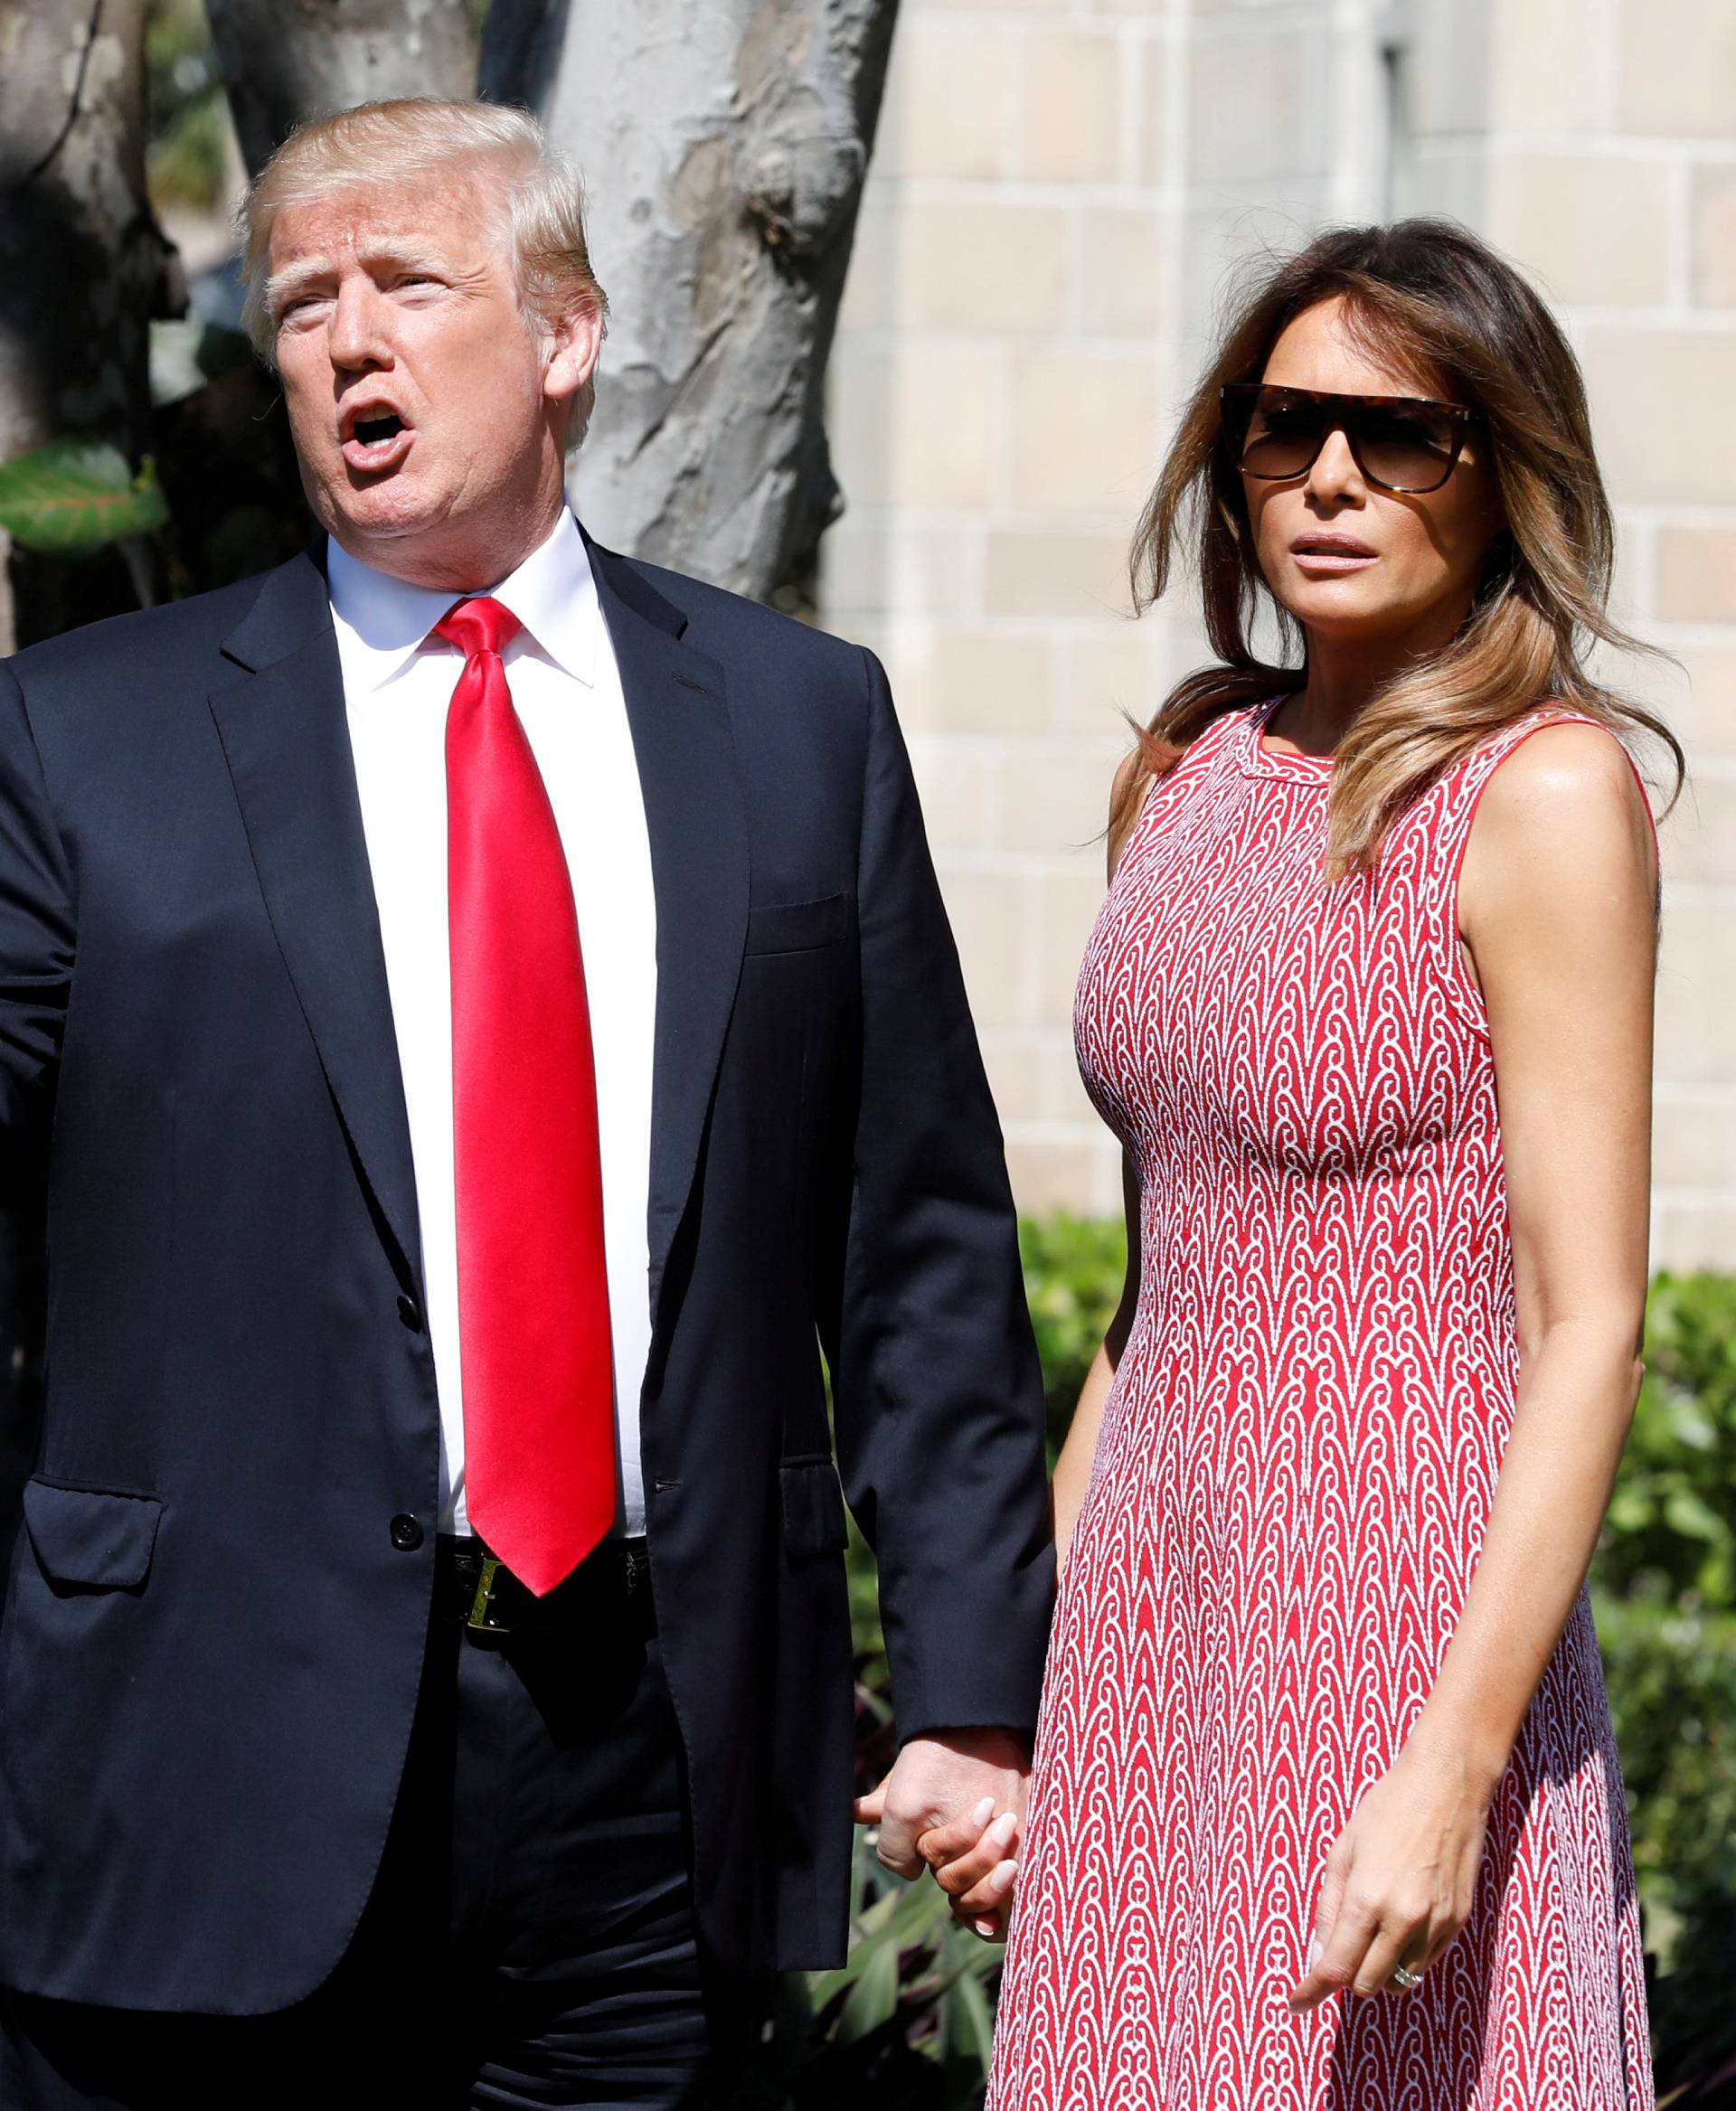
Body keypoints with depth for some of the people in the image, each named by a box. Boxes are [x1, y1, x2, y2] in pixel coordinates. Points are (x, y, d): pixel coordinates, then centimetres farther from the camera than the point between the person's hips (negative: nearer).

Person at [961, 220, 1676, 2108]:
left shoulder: (1544, 794, -10)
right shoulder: (1190, 773, 11)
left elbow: (1588, 1330, -14)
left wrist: (1458, 1760, -22)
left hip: (1402, 1602, -6)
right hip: (1152, 1601, 6)